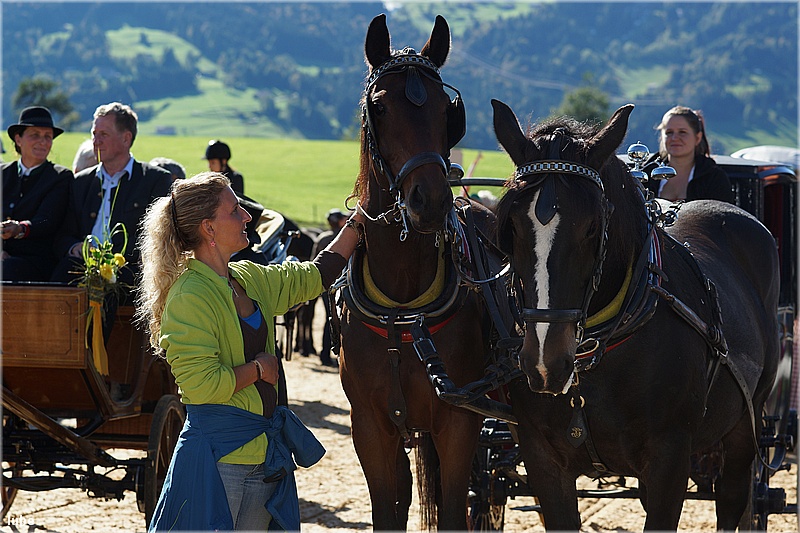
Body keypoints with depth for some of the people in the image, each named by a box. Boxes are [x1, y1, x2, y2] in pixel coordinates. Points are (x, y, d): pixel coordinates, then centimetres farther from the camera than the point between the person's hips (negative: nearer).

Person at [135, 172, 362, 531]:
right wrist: (258, 368, -9)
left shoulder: (249, 279, 11)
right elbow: (201, 384, -22)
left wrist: (359, 220, 23)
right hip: (217, 454, -8)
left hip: (264, 447, 9)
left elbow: (317, 274, 25)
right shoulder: (189, 297, -15)